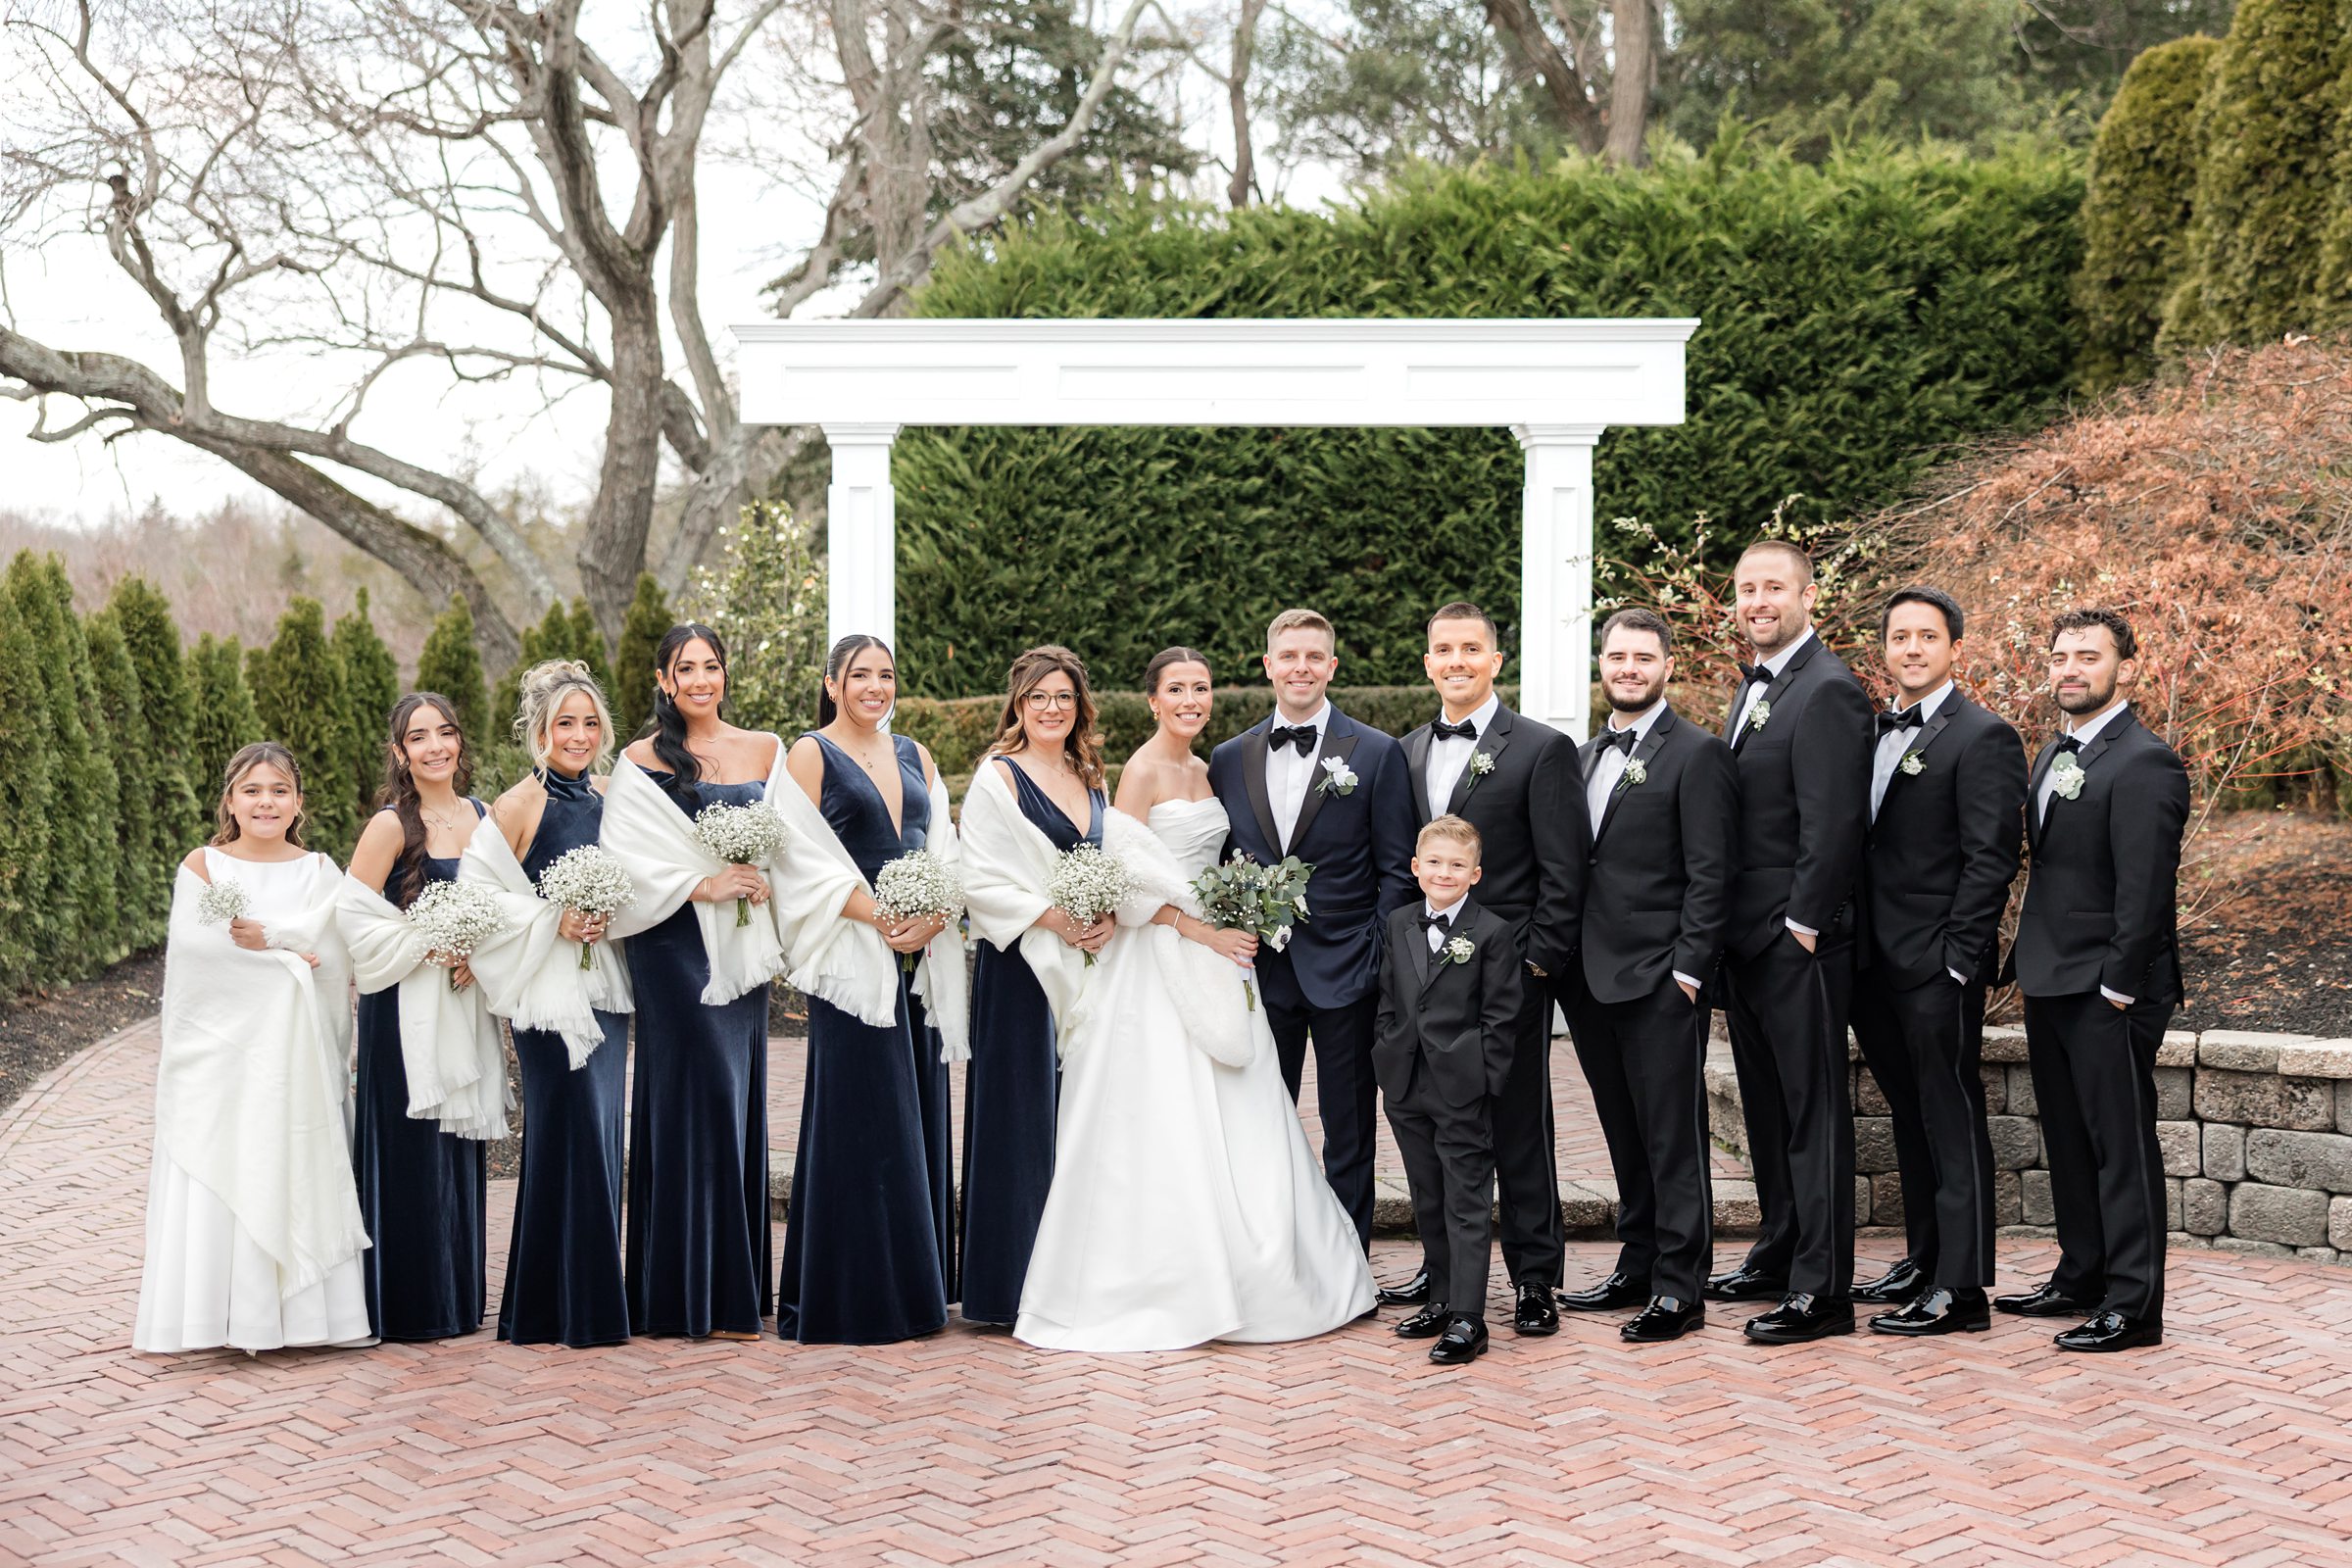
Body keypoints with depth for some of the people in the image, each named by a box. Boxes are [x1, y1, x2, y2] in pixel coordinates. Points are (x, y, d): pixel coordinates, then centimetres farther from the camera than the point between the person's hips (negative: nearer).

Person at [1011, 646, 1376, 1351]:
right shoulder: (1143, 770, -10)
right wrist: (1200, 929, -19)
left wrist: (1236, 927, 6)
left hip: (1209, 954, 8)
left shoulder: (1201, 771, 14)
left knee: (1226, 1120, 7)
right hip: (1158, 959, -8)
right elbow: (1125, 877, -17)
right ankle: (1151, 1282, 1)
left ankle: (1226, 1279, 15)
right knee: (1163, 1116, -7)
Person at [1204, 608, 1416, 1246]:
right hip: (1260, 972, 3)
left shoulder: (1377, 753, -1)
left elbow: (1397, 871, -3)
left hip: (1345, 972, -3)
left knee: (1348, 1134, 6)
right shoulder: (1229, 759, 9)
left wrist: (1379, 961, -10)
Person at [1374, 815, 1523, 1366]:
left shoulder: (1493, 933, -7)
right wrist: (1388, 1063, 8)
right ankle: (1442, 1297, 27)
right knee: (1427, 1201, 15)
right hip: (1407, 1089, 6)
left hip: (1463, 1091, -6)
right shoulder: (1399, 925, 10)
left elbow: (1501, 1016, -8)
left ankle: (1467, 1319, -2)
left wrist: (1483, 1082, -11)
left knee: (1467, 1205, -3)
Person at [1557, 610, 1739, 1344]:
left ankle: (1679, 1289, 2)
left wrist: (1688, 968, -15)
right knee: (1625, 1136, 15)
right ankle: (1637, 1268, 24)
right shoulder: (1586, 757, 16)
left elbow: (1709, 874, -11)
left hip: (1660, 980, -7)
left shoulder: (1698, 754, -6)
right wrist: (1565, 956, 11)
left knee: (1673, 1137, -3)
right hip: (1592, 979, 7)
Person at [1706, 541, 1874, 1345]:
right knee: (1767, 1104, 16)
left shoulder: (1827, 690, -14)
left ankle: (1822, 1288, -1)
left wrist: (1802, 925, -18)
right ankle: (1779, 1254, 27)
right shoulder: (1751, 688, 17)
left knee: (1814, 1109, -4)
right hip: (1747, 937, 9)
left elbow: (1832, 824, -19)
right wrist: (1726, 929, 14)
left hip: (1800, 939, -9)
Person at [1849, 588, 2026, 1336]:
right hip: (1878, 966, 8)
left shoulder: (1982, 738, -9)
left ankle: (1961, 1290, 1)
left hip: (1936, 968, -8)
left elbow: (1991, 859, -14)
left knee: (1952, 1122, -3)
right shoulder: (1875, 733, 15)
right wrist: (1854, 951, 10)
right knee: (1911, 1119, 16)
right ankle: (1923, 1260, 27)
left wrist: (1955, 961, -17)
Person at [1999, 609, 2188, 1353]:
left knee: (2122, 1146, -3)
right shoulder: (2056, 753, 14)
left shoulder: (2144, 763, -14)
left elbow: (2144, 888, -18)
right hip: (2050, 984, 9)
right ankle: (2081, 1278, 28)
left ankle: (2133, 1306, 3)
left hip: (2106, 992, -9)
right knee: (2069, 1141, 17)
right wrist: (2028, 959, 13)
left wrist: (2118, 985, -19)